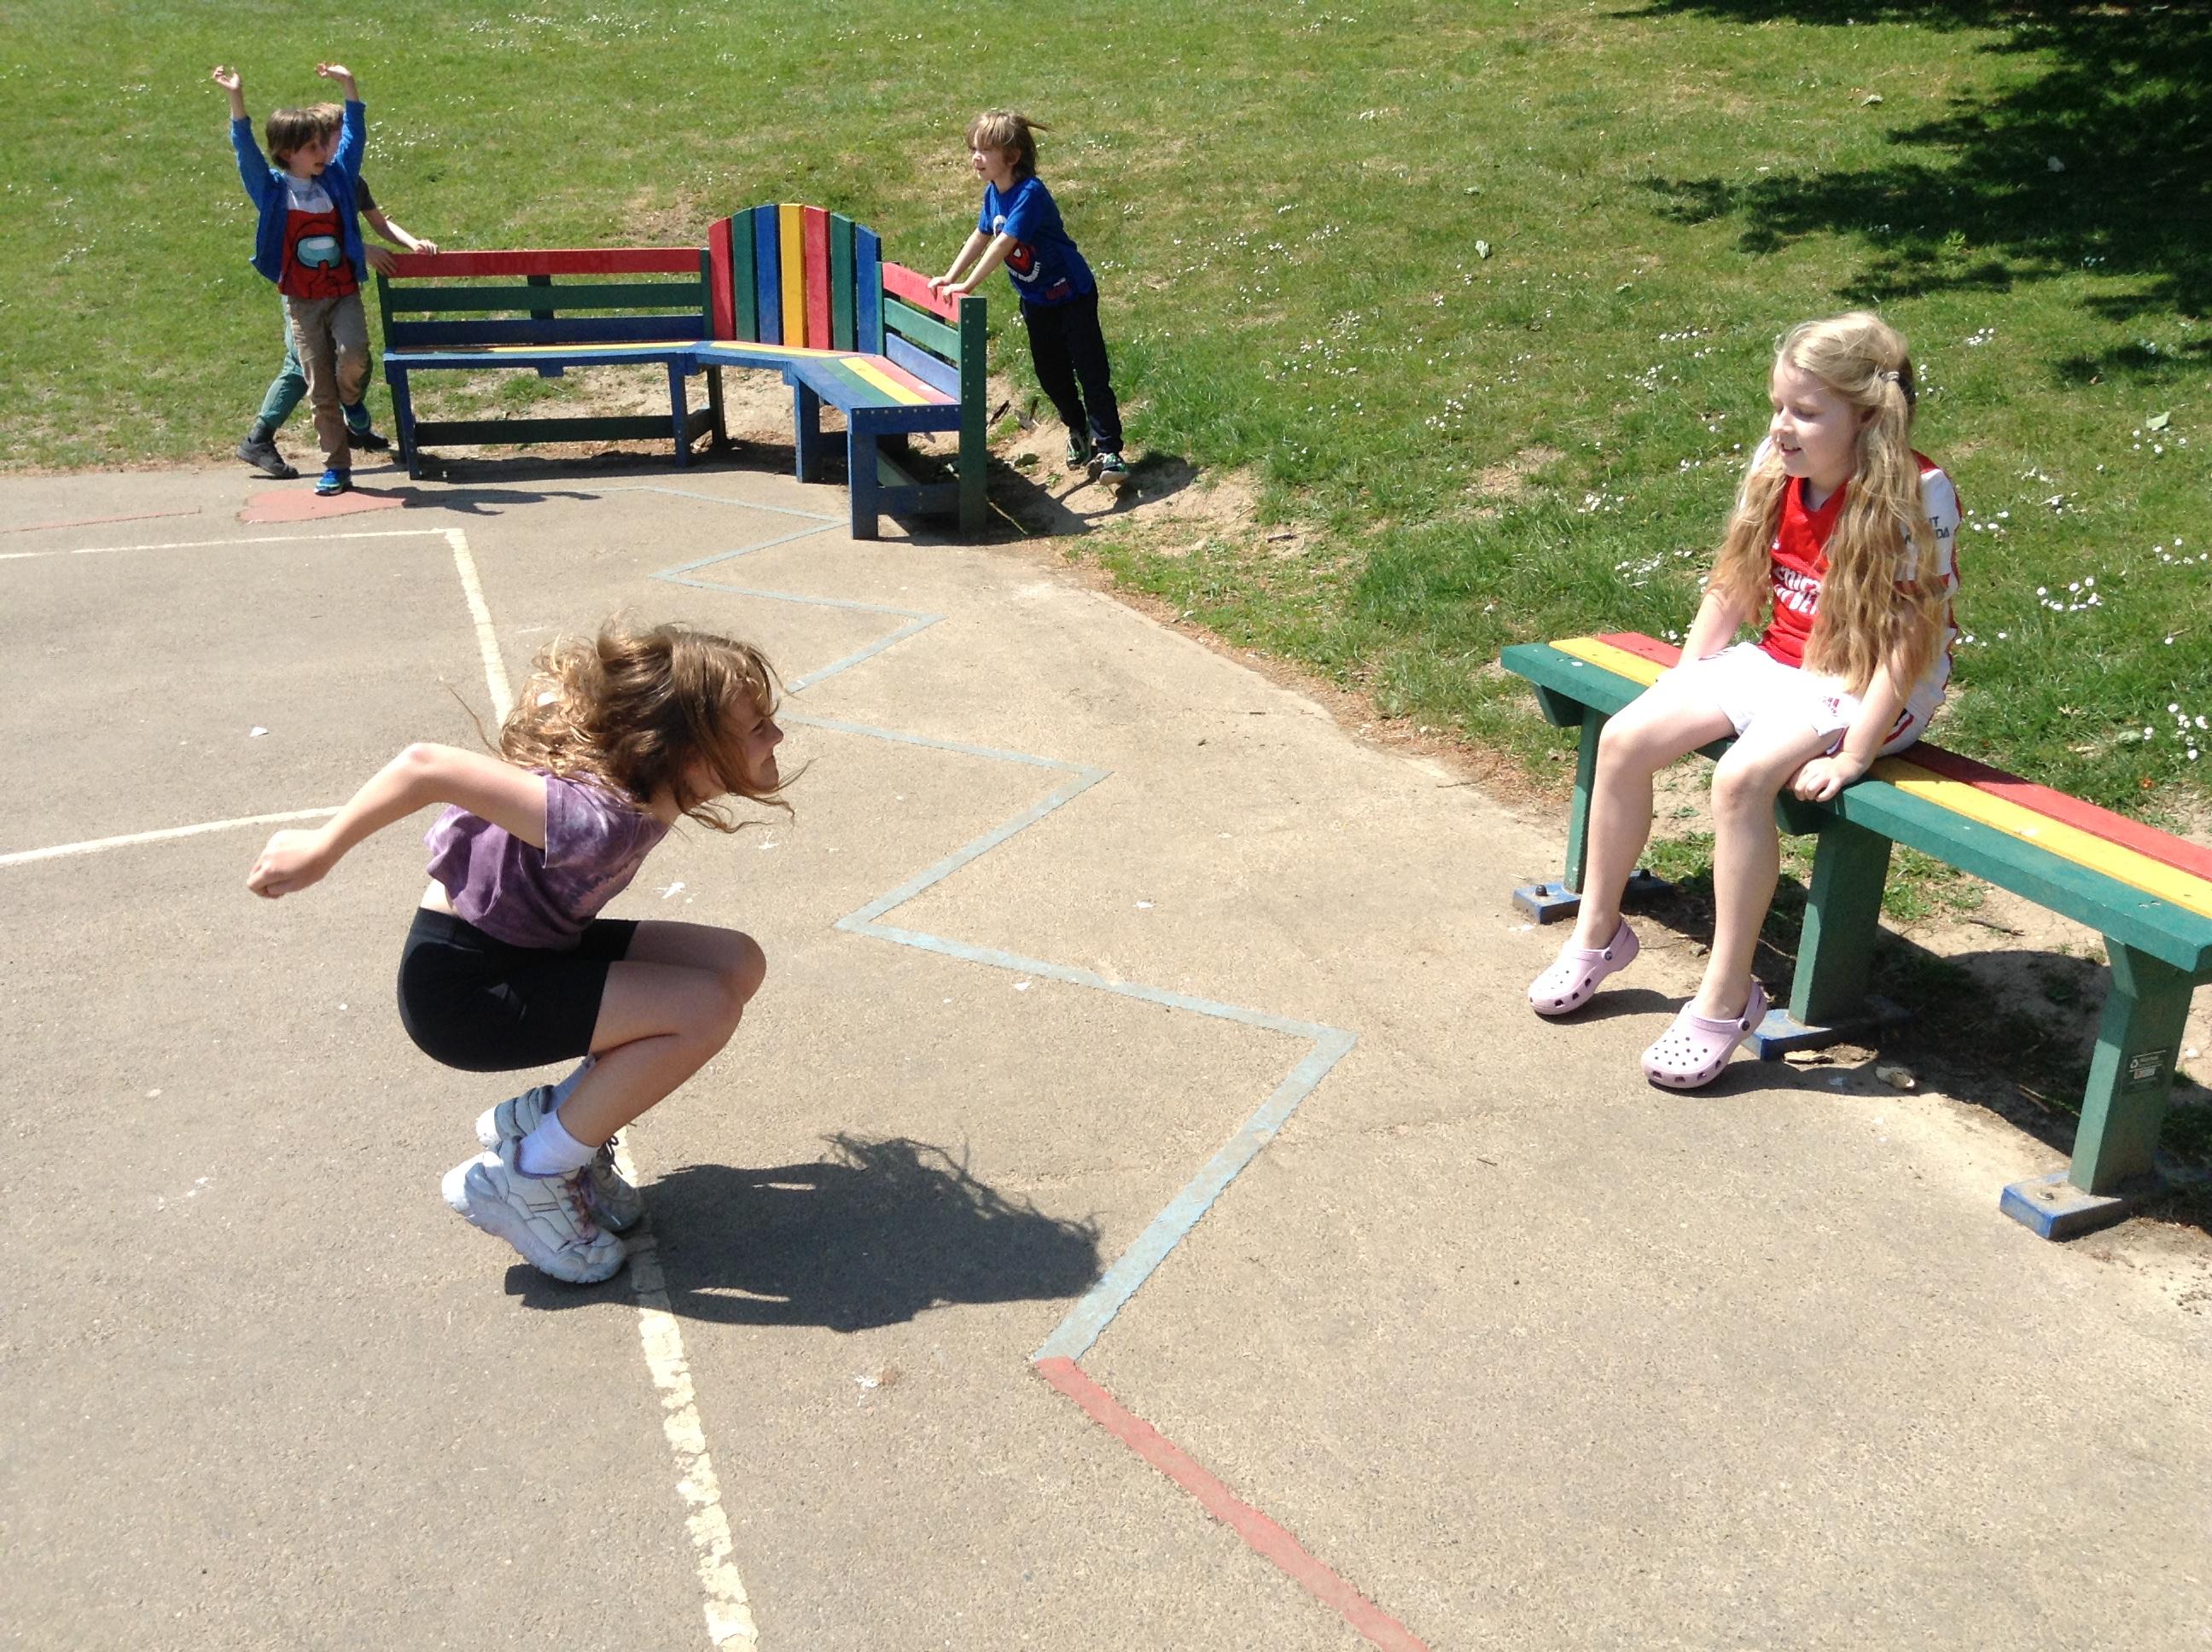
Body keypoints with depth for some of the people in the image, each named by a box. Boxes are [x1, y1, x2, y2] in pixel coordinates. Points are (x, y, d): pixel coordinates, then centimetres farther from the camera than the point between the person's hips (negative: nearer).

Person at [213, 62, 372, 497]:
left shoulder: (338, 179, 6)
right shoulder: (273, 190, -1)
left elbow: (354, 136, 7)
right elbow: (246, 150, -12)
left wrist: (348, 86, 1)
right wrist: (237, 101, -24)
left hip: (343, 294, 1)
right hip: (302, 301, -1)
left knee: (352, 355, -25)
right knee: (320, 389, 2)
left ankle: (352, 404, 10)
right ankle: (336, 466, 10)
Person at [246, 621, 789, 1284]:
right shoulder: (601, 823, -33)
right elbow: (429, 766, -34)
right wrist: (319, 851, -20)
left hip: (529, 950, 9)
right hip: (461, 987, -9)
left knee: (737, 964, 0)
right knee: (706, 1009, -22)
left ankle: (556, 1113, 9)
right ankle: (522, 1177, -6)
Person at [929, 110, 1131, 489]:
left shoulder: (1029, 193, -29)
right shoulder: (993, 192, -3)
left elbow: (1003, 245, -34)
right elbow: (980, 237, 11)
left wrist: (966, 287, -34)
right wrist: (949, 277, 4)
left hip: (1071, 294, -8)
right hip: (1035, 299, 8)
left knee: (1091, 373, -8)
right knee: (1051, 374, 16)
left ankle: (1107, 451, -7)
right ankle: (1077, 430, 37)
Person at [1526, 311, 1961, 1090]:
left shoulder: (1915, 495, -21)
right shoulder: (1775, 466, -5)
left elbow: (1909, 639, -23)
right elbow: (1735, 584, 6)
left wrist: (1850, 755, -26)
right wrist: (1681, 683, 4)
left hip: (1866, 684, -7)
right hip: (1779, 660, 7)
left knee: (1741, 776, -32)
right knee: (1624, 740, -9)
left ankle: (1726, 999, -18)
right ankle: (1598, 933, 11)